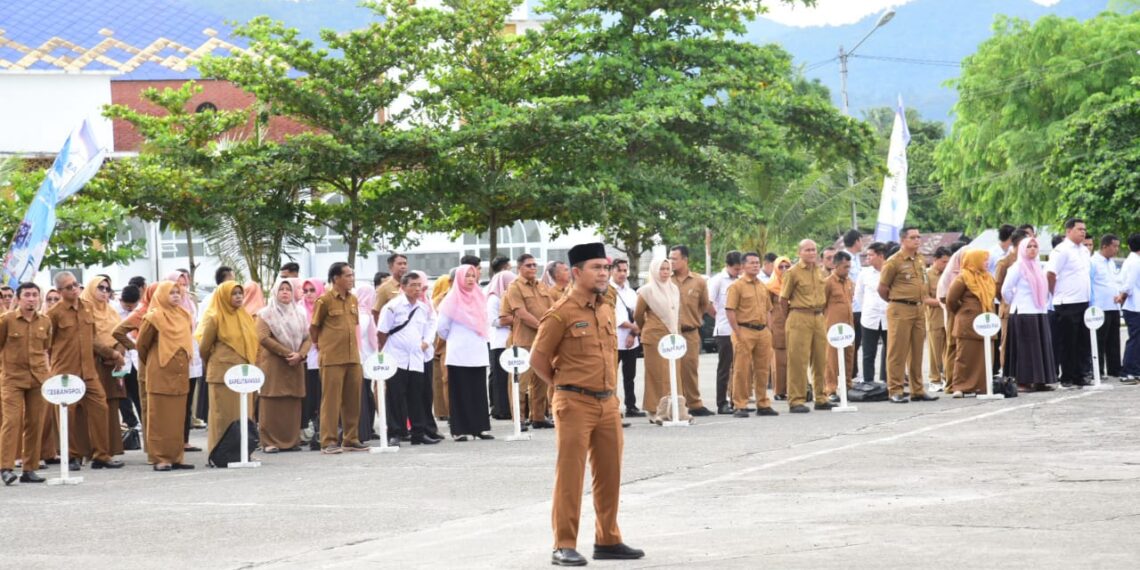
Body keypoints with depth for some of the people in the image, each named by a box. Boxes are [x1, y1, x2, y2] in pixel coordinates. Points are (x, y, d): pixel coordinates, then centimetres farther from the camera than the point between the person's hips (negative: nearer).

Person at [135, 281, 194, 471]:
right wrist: (149, 363, 13)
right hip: (160, 373, -6)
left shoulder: (184, 316, 9)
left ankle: (176, 457, 11)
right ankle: (160, 458, -1)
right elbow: (142, 345, 1)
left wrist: (185, 360, 15)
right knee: (160, 418, -3)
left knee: (178, 418, 7)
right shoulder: (154, 318, -8)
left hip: (180, 373, 6)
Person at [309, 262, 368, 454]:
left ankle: (351, 439, 16)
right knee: (331, 400, -3)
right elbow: (313, 328, -1)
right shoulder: (325, 300, -8)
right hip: (332, 359, -6)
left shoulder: (353, 300, 10)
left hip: (352, 357, 6)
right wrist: (319, 345, 8)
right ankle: (328, 441, 0)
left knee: (353, 400, 8)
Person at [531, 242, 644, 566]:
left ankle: (608, 541, 21)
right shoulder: (561, 314, -11)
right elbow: (538, 359, -7)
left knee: (609, 475, 11)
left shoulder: (607, 311, 11)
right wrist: (566, 386, 2)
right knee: (569, 477, -4)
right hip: (575, 404, -7)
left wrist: (608, 387, 16)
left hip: (607, 403, 7)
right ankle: (564, 547, -1)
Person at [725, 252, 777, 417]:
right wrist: (737, 333, -15)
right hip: (745, 331, -6)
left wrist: (768, 331, 12)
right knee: (742, 369, -4)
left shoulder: (763, 287, 16)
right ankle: (739, 406, -1)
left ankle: (763, 404, 16)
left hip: (762, 331, 6)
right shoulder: (736, 286, -4)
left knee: (763, 369, 8)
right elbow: (730, 311, -10)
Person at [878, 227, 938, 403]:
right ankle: (895, 390, -3)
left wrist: (924, 300, 14)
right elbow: (882, 289, -4)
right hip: (900, 310, -7)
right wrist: (896, 302, 5)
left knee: (917, 352, 9)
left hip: (919, 310, 7)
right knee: (897, 352, -5)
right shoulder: (894, 262, -8)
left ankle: (917, 390, 15)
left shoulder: (920, 260, 13)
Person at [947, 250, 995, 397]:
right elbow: (951, 299, -7)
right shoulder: (963, 278, -7)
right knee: (965, 356, -6)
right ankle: (960, 387, -3)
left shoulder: (987, 278, 16)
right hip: (968, 324, -7)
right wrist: (960, 312, 7)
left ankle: (981, 386, 10)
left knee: (983, 357, 6)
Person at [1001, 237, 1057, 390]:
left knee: (1041, 347, 5)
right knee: (1025, 348, -7)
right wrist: (1015, 304, 2)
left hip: (1039, 313, 7)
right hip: (1023, 314, -7)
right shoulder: (1017, 267, -7)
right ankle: (1023, 381, -5)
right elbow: (1006, 290, -9)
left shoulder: (1037, 267, 16)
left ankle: (1039, 380, 8)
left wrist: (1045, 305, 13)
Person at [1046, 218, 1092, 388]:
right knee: (1068, 343, -2)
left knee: (1083, 342, 9)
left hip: (1083, 302, 8)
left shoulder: (1085, 251, 14)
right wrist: (1056, 294, -7)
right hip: (1067, 304, -8)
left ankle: (1079, 376, 16)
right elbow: (1050, 274, -15)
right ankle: (1066, 378, 4)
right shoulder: (1061, 250, -11)